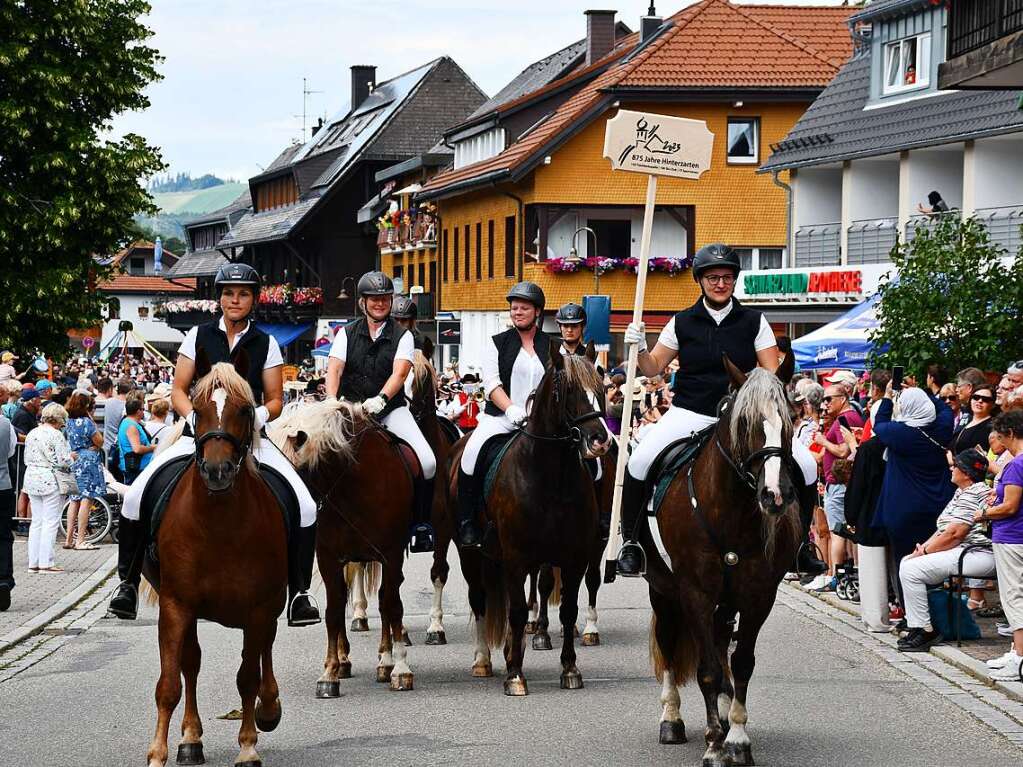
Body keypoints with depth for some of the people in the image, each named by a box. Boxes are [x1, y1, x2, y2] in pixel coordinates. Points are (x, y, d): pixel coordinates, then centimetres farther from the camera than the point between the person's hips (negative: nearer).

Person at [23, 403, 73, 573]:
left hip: (32, 480, 7)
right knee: (50, 522, -2)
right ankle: (46, 563, -4)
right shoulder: (56, 435, -13)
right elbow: (64, 461, -15)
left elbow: (27, 459, 14)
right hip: (50, 481, -7)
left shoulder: (31, 434, 10)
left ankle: (33, 562, 12)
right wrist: (71, 458, 5)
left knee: (36, 522, 12)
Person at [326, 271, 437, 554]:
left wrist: (380, 399, -31)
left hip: (391, 409, -1)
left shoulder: (402, 336, 5)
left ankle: (420, 523, -4)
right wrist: (331, 402, -25)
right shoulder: (347, 334, 8)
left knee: (427, 461, -18)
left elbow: (399, 373, -12)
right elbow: (334, 369, -5)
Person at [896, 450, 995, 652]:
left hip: (976, 556, -12)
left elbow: (954, 534, -21)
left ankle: (925, 632, -16)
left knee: (911, 569, -20)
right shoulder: (962, 492, 20)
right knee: (907, 562, 13)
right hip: (960, 553, 12)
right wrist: (924, 546, 3)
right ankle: (916, 627, 9)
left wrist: (925, 551, -11)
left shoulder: (974, 494, -15)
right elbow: (944, 528, 19)